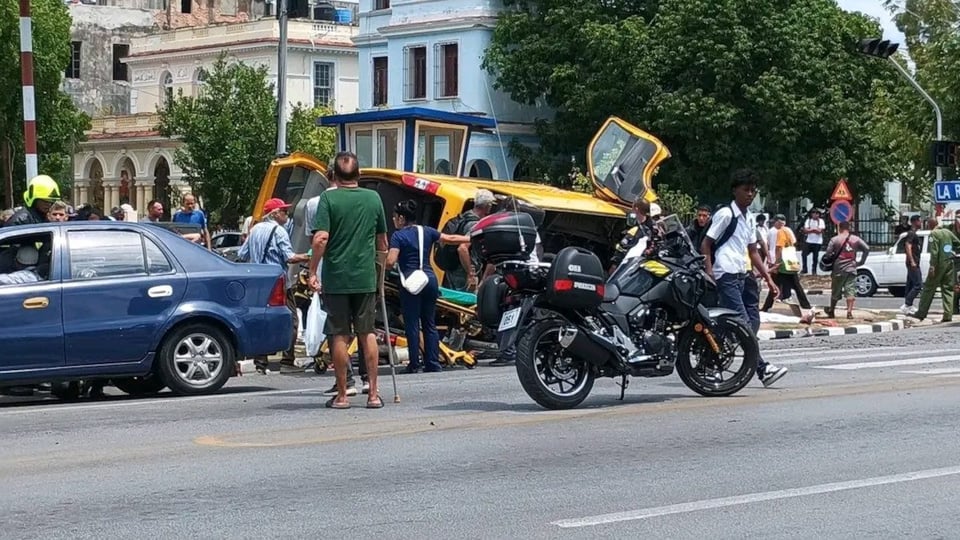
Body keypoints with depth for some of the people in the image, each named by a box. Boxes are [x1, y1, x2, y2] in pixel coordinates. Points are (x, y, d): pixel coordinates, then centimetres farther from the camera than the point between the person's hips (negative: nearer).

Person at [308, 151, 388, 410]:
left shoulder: (328, 198, -7)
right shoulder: (373, 198, 5)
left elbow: (321, 238, -16)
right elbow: (382, 242, 14)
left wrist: (313, 271, -9)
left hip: (336, 277, -3)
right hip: (366, 277, 3)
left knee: (339, 335, 3)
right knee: (367, 333, 9)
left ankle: (341, 395, 6)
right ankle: (373, 393, 8)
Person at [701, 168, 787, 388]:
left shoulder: (749, 219, 19)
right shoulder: (725, 214, -6)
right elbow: (706, 245, -6)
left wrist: (768, 278, 18)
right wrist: (709, 275, -15)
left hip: (742, 275, 9)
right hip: (726, 276, -9)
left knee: (753, 321, 4)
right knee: (743, 323, -13)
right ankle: (762, 369, -18)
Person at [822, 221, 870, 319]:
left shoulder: (834, 239, -4)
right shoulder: (856, 239, 4)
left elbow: (828, 254, -11)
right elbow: (867, 249, 0)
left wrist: (832, 258, 10)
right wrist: (862, 261, 7)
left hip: (838, 269, -1)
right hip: (851, 269, 1)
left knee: (835, 292, 12)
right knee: (850, 291, -1)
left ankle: (831, 311, 26)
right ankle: (849, 312, -11)